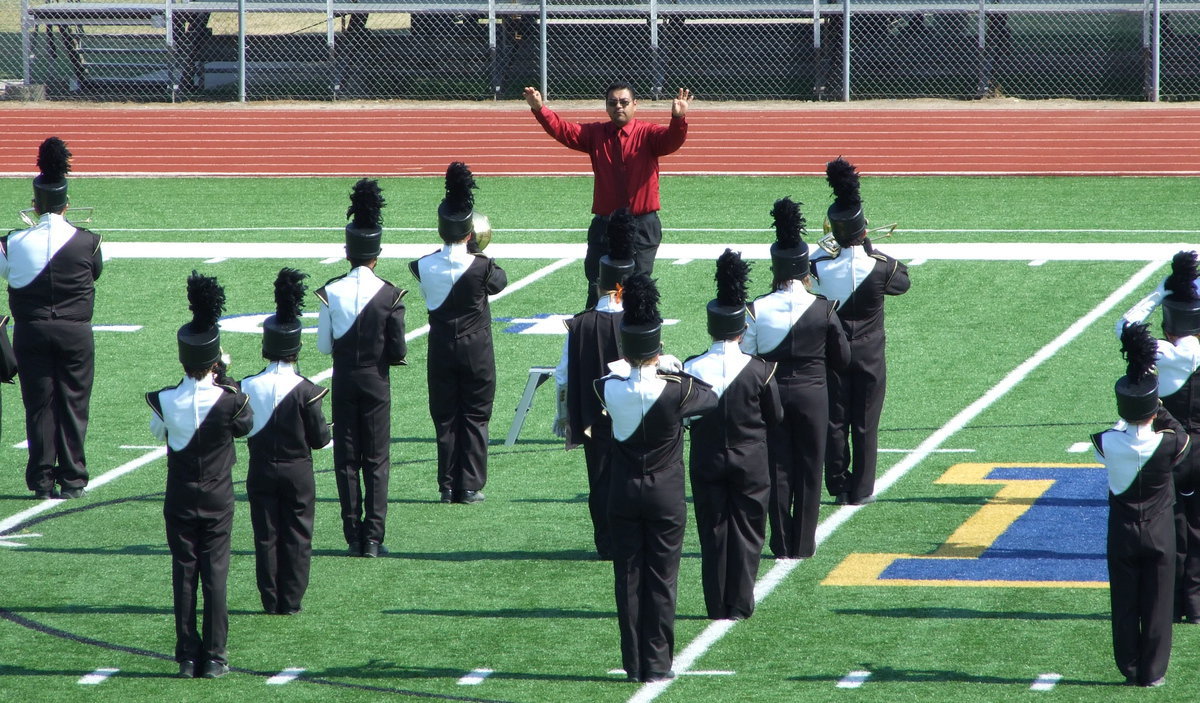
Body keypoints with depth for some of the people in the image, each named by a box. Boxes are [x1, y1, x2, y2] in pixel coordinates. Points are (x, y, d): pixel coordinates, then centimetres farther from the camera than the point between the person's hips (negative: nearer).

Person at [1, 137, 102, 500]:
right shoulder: (86, 241, -9)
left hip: (31, 331, 1)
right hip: (75, 331, 0)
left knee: (38, 404, 6)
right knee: (73, 403, 7)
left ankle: (42, 480, 6)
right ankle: (72, 480, 7)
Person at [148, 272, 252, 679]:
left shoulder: (164, 401, -12)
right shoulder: (230, 401, -16)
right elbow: (246, 425, 5)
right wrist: (225, 378, 6)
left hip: (179, 501, 1)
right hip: (218, 501, -1)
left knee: (183, 575, 6)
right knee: (215, 575, 4)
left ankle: (187, 657, 7)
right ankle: (214, 658, 3)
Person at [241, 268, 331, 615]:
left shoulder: (247, 387, -10)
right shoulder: (306, 391, -16)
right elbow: (320, 438, -11)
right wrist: (325, 429, 10)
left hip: (262, 470, 2)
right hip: (298, 472, -2)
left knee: (266, 537, 10)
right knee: (297, 537, 8)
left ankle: (271, 600, 13)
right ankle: (291, 600, 10)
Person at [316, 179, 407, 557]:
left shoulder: (330, 292, -8)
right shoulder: (390, 295, -11)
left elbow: (323, 346, -2)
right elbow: (398, 351, -9)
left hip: (344, 380, 1)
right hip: (376, 381, -1)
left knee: (346, 459, 8)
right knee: (377, 460, 5)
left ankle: (353, 536, 7)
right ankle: (373, 537, 0)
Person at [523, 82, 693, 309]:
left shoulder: (647, 134, -3)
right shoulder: (595, 133, 6)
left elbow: (672, 139, -22)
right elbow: (563, 130, -4)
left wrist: (679, 118, -44)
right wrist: (539, 109, -22)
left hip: (642, 226, -2)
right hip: (604, 224, 3)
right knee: (597, 289, 4)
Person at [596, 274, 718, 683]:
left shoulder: (609, 388, -11)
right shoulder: (675, 389, -18)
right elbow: (710, 398, 1)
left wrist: (632, 364, 12)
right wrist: (675, 369, 7)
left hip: (623, 496, 2)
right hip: (666, 497, -2)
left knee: (628, 578, 8)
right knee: (662, 579, 5)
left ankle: (633, 663, 11)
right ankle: (657, 664, 6)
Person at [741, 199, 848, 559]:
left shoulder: (756, 310, -10)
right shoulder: (823, 309, -9)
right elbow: (842, 359, 0)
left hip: (770, 394, 0)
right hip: (812, 394, 0)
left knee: (777, 469, 9)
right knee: (809, 469, 9)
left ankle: (782, 544, 11)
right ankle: (804, 544, 11)